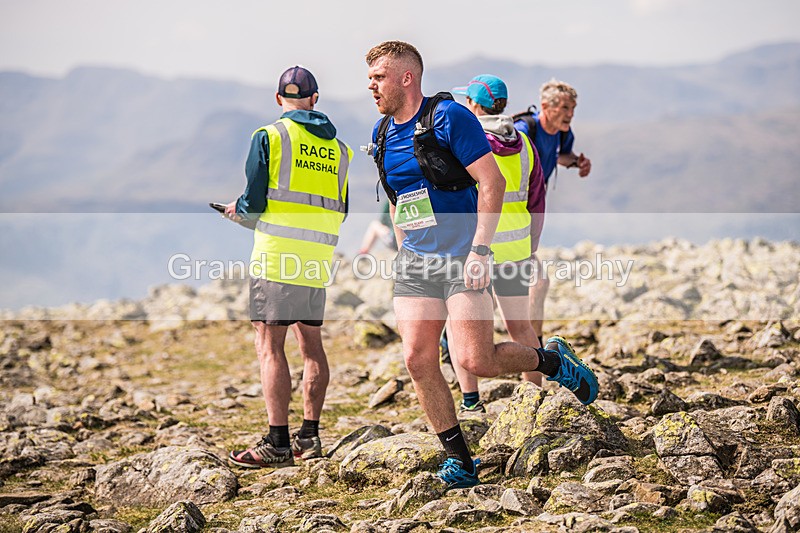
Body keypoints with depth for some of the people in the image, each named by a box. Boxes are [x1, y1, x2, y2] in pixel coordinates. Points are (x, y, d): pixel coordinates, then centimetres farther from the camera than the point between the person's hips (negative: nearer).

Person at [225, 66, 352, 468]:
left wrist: (237, 208, 14)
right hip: (319, 257, 6)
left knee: (269, 345, -5)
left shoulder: (269, 136, -3)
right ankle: (309, 437, 17)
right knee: (310, 343, 14)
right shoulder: (337, 147, 14)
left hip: (278, 254, -6)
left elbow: (254, 200, -8)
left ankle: (278, 443, -9)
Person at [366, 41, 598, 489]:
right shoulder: (383, 133, 12)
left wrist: (480, 250, -19)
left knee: (476, 361, -13)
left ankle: (553, 360, 16)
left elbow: (492, 182, -13)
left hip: (462, 258, -7)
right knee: (418, 359, -4)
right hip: (415, 261, 7)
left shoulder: (449, 117, -10)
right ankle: (460, 461, 6)